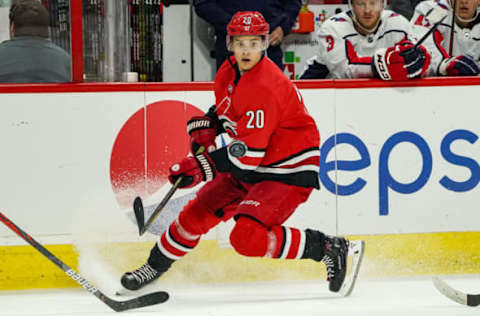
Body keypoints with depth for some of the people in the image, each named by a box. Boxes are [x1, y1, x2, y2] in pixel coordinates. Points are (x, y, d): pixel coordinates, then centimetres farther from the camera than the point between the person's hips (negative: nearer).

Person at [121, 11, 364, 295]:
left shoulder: (265, 87, -27)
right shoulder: (228, 73, 1)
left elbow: (248, 153, -28)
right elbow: (225, 110, 24)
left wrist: (202, 167, -28)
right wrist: (206, 127, 4)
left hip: (289, 172, -9)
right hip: (250, 168, 9)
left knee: (247, 237, -24)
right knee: (198, 212, 8)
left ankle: (328, 248, -12)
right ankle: (156, 266, 29)